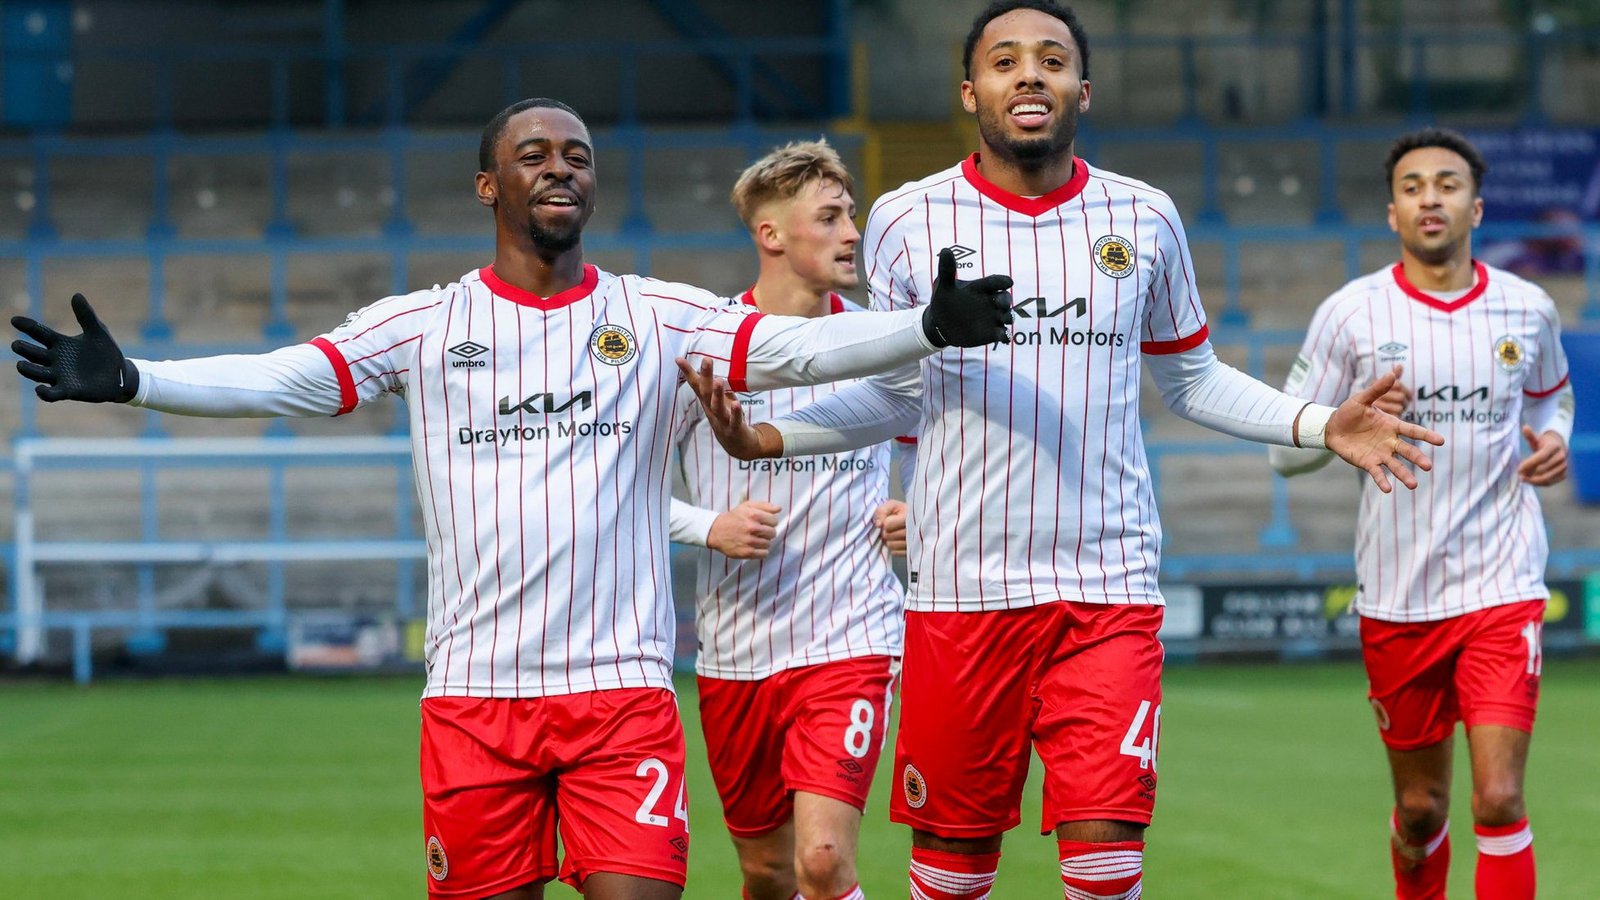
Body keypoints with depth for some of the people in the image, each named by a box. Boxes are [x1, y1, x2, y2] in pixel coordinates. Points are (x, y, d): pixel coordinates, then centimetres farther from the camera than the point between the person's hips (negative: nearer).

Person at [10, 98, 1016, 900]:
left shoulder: (660, 317, 6)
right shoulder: (425, 325, 6)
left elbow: (797, 346, -4)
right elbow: (279, 379, -2)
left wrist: (930, 327, -21)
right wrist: (129, 380, -16)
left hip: (623, 684, 0)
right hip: (474, 691, 1)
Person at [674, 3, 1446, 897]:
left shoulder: (1145, 218, 5)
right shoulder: (907, 220, 1)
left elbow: (1189, 378, 15)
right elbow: (896, 391, 11)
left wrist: (1320, 424, 3)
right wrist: (761, 437, -3)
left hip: (1109, 587, 0)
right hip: (962, 587, 0)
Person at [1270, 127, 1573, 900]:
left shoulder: (1528, 312, 3)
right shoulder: (1351, 313, -3)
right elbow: (1284, 448, 1)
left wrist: (1553, 439, 1)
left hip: (1502, 588, 0)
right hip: (1397, 597, 0)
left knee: (1499, 801, -13)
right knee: (1419, 809, 10)